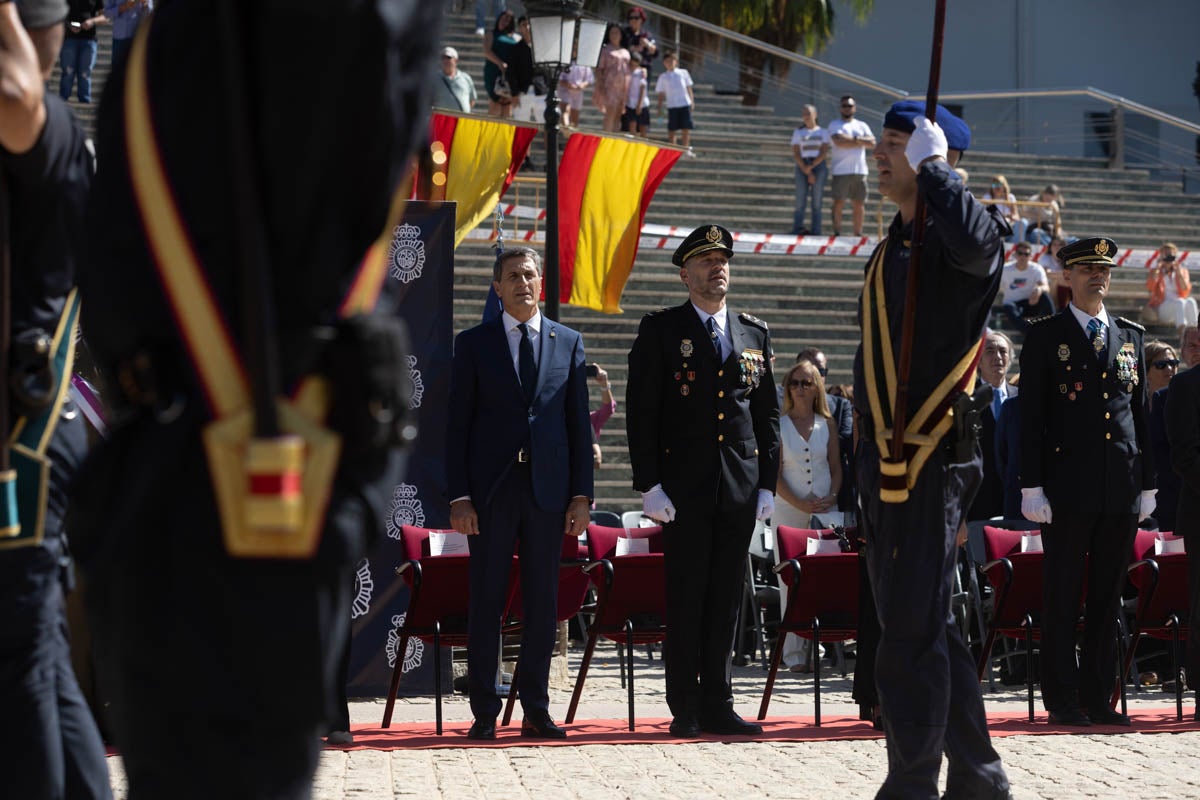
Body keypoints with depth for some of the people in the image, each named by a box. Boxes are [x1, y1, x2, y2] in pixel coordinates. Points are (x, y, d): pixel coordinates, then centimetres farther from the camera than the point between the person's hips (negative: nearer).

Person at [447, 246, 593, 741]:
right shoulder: (473, 343, 6)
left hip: (548, 488, 1)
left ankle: (536, 711, 10)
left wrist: (581, 494, 2)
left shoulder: (568, 342, 11)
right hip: (491, 487, -1)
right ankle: (484, 713, 7)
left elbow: (579, 423, 10)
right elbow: (457, 424, 3)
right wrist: (458, 495, -6)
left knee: (542, 602, 4)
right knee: (486, 601, 1)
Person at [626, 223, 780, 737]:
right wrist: (649, 485, -10)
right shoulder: (660, 331, 2)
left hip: (741, 487, 3)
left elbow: (768, 413, 14)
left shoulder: (754, 334, 13)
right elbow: (641, 412, -2)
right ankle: (685, 709, 5)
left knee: (726, 597, 6)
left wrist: (768, 483, 6)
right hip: (684, 486, -3)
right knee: (685, 596, -1)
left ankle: (717, 705, 12)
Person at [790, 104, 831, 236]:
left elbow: (824, 152, 1)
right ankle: (797, 229, -10)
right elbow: (796, 154, 3)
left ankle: (816, 231, -5)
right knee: (800, 201, -7)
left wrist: (811, 166, -12)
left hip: (819, 166, -1)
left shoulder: (823, 132, 11)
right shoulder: (798, 132, 13)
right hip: (802, 166, 1)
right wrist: (807, 171, -8)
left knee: (817, 201, -4)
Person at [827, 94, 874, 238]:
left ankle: (858, 234, 7)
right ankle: (837, 232, -4)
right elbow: (839, 141, -13)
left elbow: (872, 143, 2)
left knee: (859, 203, 3)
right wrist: (860, 142, -6)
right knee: (838, 202, -6)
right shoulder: (835, 125, 6)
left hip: (859, 170, 4)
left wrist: (854, 138, -8)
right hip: (841, 171, -4)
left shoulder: (862, 126, 18)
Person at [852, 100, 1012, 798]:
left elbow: (972, 239, -37)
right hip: (884, 458, 10)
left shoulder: (974, 236, -9)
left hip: (933, 460, -9)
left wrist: (932, 164, -21)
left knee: (911, 629, -8)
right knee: (925, 623, 16)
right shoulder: (893, 245, 18)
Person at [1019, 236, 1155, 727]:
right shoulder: (1045, 337, 2)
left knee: (1107, 598, 7)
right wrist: (1032, 486, -8)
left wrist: (1147, 483, 11)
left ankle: (1098, 698, 13)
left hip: (1122, 491, 4)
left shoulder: (1131, 337, 15)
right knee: (1062, 598, 0)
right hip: (1069, 488, -4)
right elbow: (1031, 417, -1)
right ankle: (1062, 701, 5)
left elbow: (1141, 413, 16)